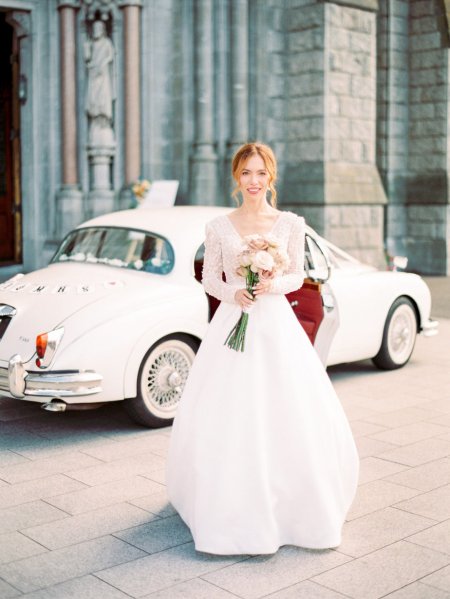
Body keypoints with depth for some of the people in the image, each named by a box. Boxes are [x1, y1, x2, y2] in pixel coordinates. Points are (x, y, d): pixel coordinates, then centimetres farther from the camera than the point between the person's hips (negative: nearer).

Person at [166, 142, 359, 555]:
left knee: (289, 416, 1)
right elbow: (209, 278, 7)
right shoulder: (219, 227, 2)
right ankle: (233, 508, 18)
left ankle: (296, 504, 21)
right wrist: (232, 293, -12)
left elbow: (298, 276, 7)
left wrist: (275, 285, -13)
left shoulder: (291, 224, 3)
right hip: (232, 324, 0)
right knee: (226, 420, 1)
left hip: (277, 325, 0)